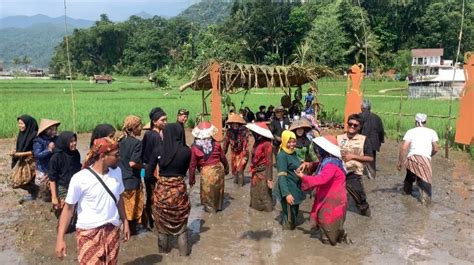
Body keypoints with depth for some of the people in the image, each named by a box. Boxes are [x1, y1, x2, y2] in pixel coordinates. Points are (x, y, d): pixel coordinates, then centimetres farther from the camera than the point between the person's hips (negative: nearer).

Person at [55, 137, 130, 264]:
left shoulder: (117, 171, -1)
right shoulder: (80, 178, -17)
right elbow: (68, 207, -10)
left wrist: (125, 222, 12)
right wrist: (60, 238, -12)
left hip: (113, 230, 5)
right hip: (89, 232, -4)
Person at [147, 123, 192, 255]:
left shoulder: (158, 151, -8)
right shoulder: (186, 151, -12)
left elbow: (149, 173, -2)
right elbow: (185, 170, 2)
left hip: (161, 189, 1)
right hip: (179, 189, -1)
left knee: (162, 221, 20)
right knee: (181, 221, 17)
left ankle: (163, 248, 35)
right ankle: (183, 250, 26)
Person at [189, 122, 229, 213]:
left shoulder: (194, 147, -8)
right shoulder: (216, 144, -3)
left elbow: (192, 164, -4)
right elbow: (223, 158, 6)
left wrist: (191, 178, 6)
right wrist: (226, 168, 24)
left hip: (206, 171, -4)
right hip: (219, 168, 4)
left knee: (208, 191, 17)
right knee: (218, 188, 23)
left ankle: (210, 208, 30)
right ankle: (219, 206, 39)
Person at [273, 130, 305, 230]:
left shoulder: (293, 152, 6)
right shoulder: (282, 155, -21)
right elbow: (281, 176, -27)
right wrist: (286, 193, -34)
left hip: (295, 187, 9)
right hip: (288, 188, -9)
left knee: (295, 210, 23)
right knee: (289, 213, 2)